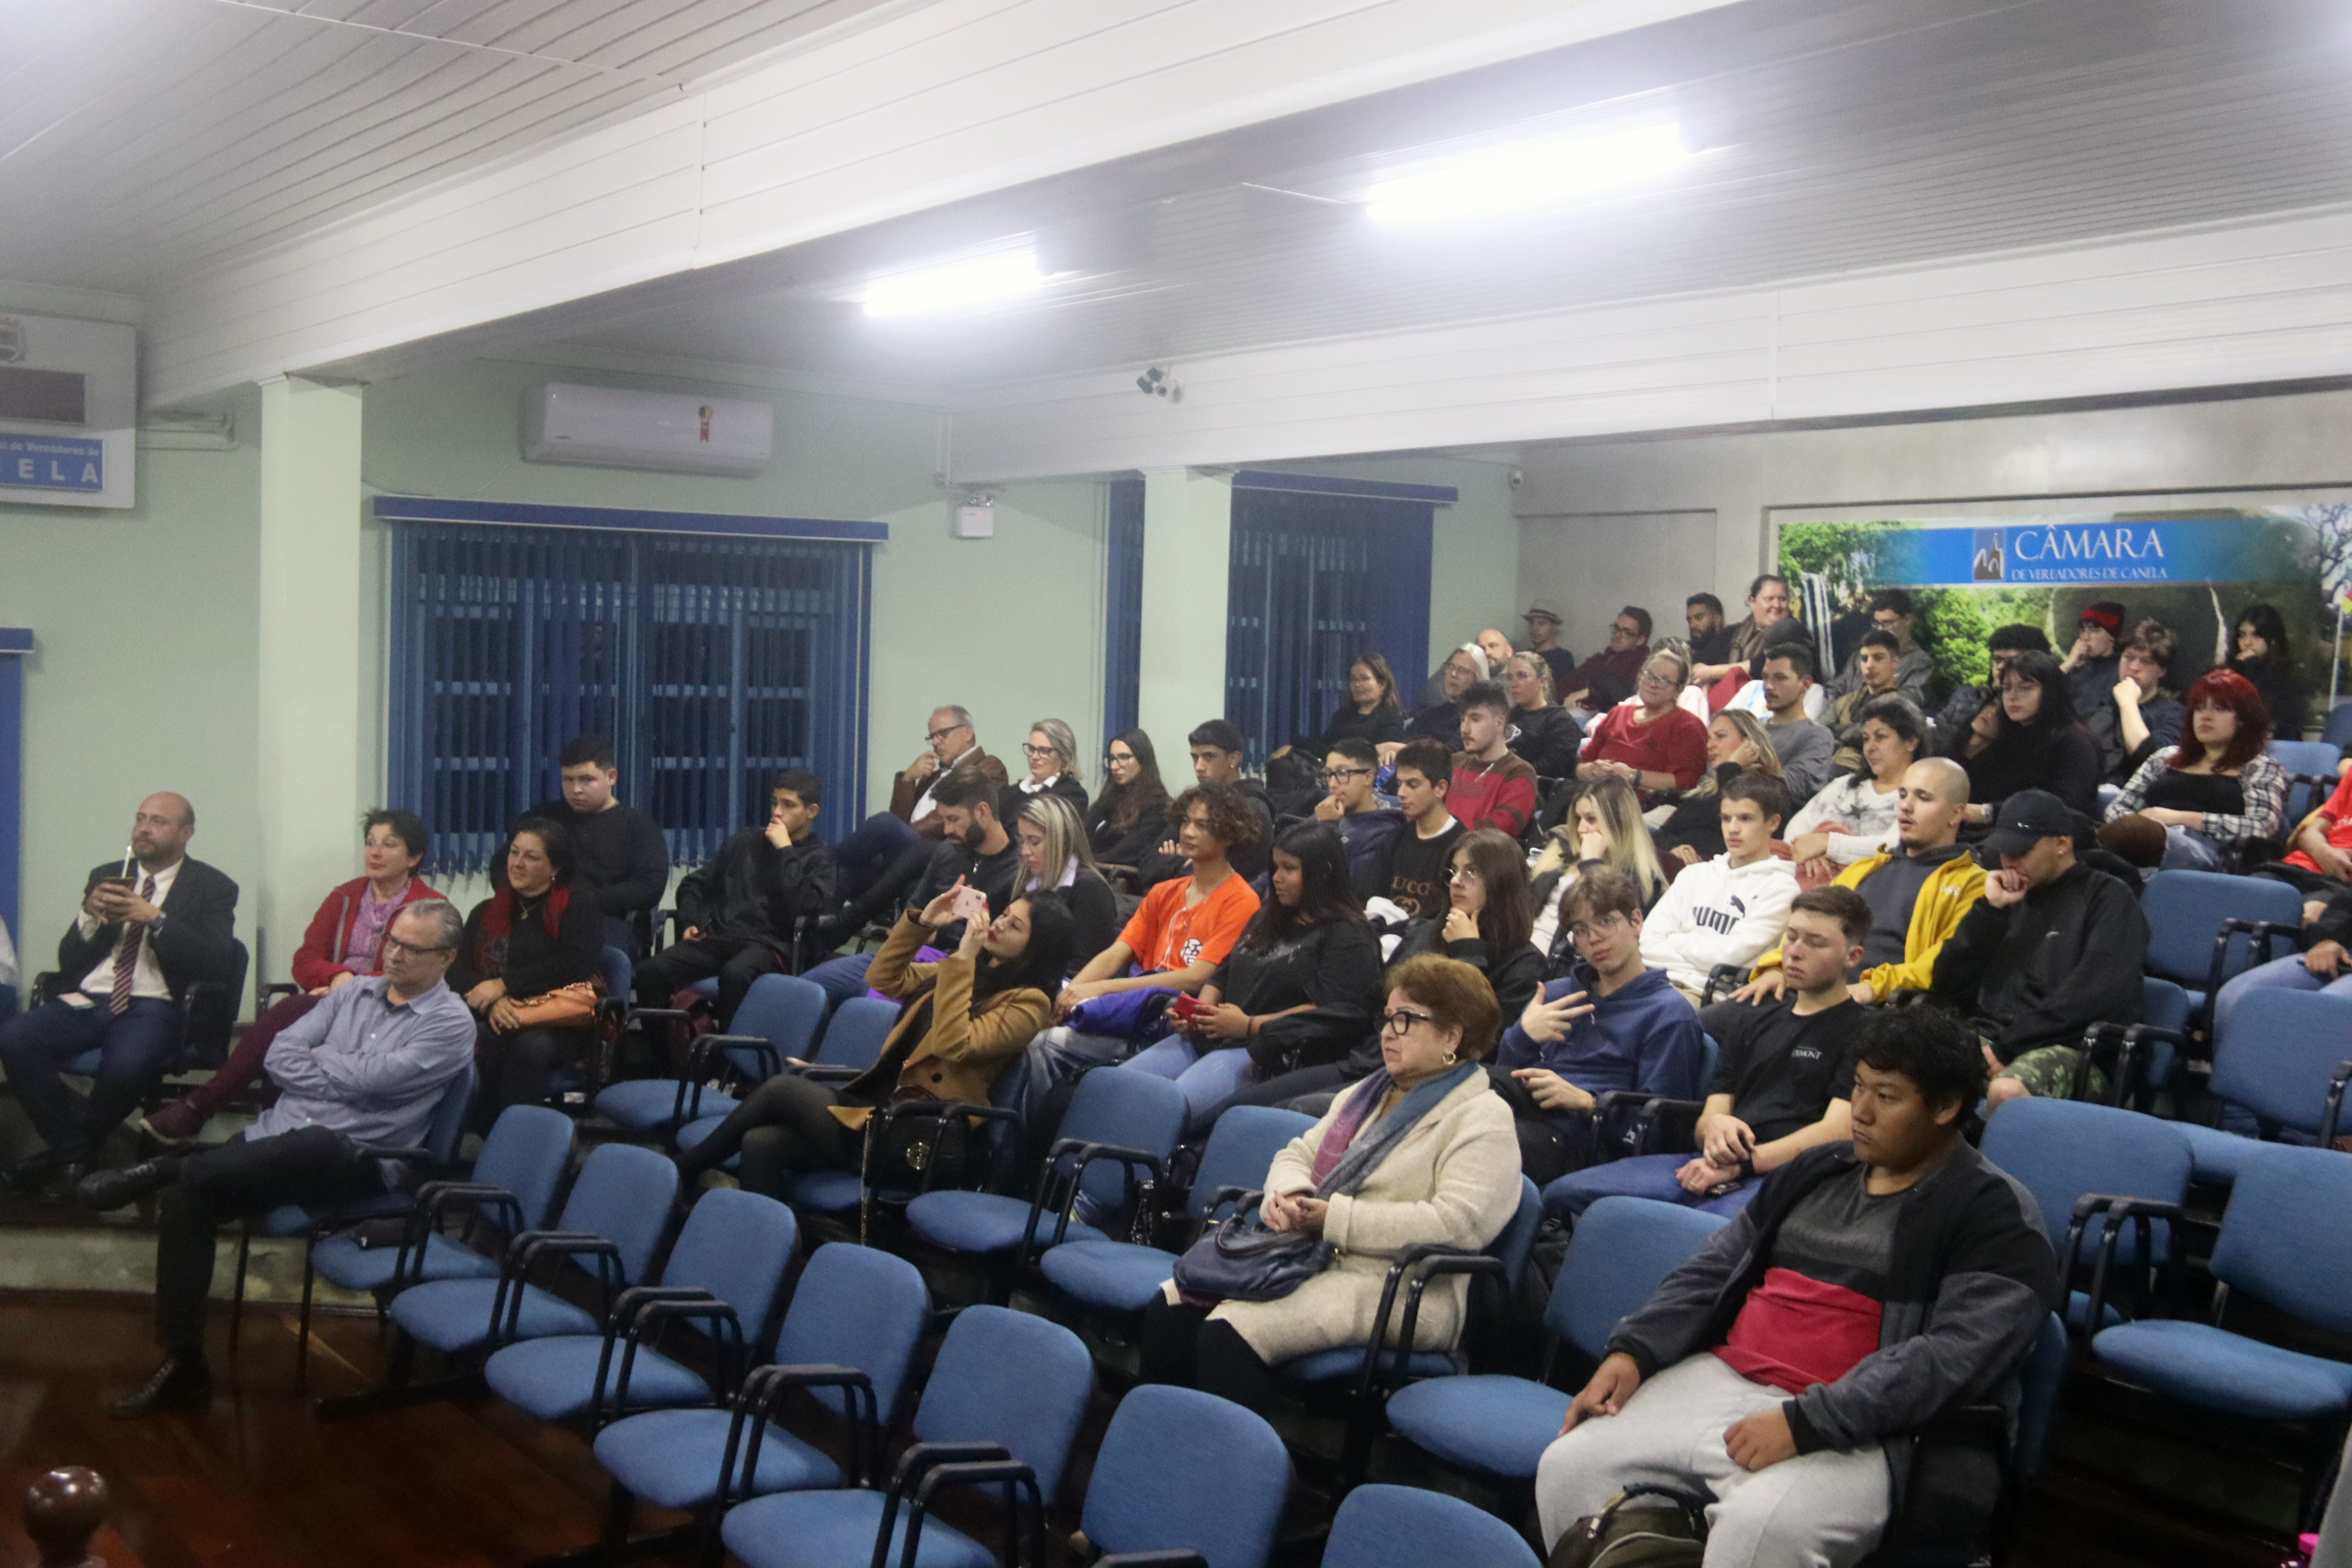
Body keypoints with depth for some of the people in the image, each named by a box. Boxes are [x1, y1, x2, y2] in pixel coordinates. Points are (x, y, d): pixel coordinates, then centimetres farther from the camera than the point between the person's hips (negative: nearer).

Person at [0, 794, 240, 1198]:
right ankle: (72, 1143, -8)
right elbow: (68, 961, 16)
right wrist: (90, 914, -4)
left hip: (152, 1008, -4)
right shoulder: (106, 876, 20)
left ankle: (70, 1153, -5)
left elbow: (220, 964, -8)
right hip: (87, 1000, 4)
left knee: (123, 1066, -36)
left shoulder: (212, 888, 8)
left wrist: (156, 918, -14)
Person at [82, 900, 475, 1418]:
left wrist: (316, 1057, 3)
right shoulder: (355, 992, 16)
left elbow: (368, 1077, -15)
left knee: (313, 1142, -39)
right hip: (274, 1139, 6)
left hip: (353, 1160, -6)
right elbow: (279, 1056, 9)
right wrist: (342, 1078, -7)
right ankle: (182, 1364, -10)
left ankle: (159, 1169, -16)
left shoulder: (451, 1024, -4)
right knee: (185, 1195, -18)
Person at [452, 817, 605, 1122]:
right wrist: (492, 1003, -11)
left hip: (558, 1025, -3)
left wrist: (503, 985, -9)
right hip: (496, 1021, 3)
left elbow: (575, 963, -7)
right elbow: (457, 970, 11)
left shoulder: (580, 910, 11)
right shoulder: (486, 912, 24)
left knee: (531, 1048, -37)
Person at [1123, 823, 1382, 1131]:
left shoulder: (1347, 936, -1)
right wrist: (1199, 1010, 5)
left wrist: (1250, 1025, -14)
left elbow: (1335, 1013, -13)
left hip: (1268, 1054, -9)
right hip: (1207, 1037, 9)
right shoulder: (1268, 918, 26)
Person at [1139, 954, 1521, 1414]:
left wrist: (1332, 1217, -17)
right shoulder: (1367, 1093, 23)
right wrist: (1288, 1195, -2)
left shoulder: (1483, 1120, -4)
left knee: (1229, 1333, -28)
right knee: (1169, 1307, -12)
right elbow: (1299, 1154, 25)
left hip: (1393, 1287, -8)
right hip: (1309, 1254, 8)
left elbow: (1459, 1223, -18)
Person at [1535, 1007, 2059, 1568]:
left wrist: (1806, 1423, -24)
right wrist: (1631, 1351, 3)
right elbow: (1712, 1269, 20)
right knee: (1568, 1467, -12)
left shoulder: (1995, 1213, -2)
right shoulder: (1816, 1169, 19)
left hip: (1852, 1429, -6)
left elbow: (1955, 1354, -16)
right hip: (1723, 1377, 6)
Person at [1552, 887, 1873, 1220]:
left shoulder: (1858, 1028, 6)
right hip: (1717, 1167, 7)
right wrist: (1714, 1125, -4)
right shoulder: (1753, 1020, 28)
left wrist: (1739, 1164, -14)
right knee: (1564, 1194, -14)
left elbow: (1836, 1133, -8)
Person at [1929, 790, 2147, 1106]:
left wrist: (2005, 1048, -15)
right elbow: (1946, 986, 15)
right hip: (1989, 1037, 5)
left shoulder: (2107, 898, 7)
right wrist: (1989, 909, 6)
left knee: (2006, 1091, -39)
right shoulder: (2010, 899, 24)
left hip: (2070, 1048, -5)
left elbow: (2092, 993, -10)